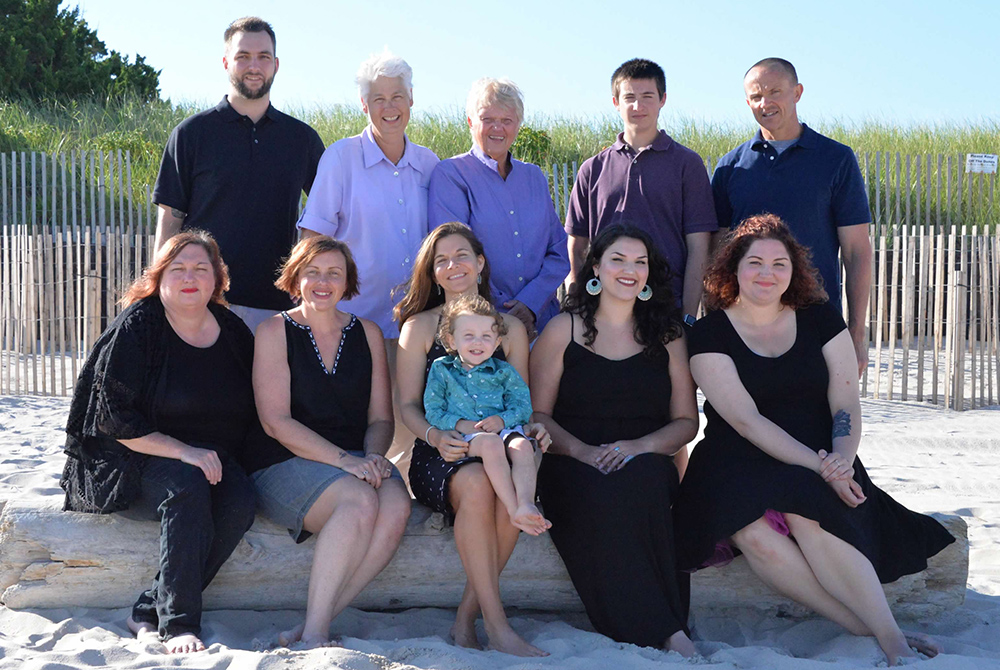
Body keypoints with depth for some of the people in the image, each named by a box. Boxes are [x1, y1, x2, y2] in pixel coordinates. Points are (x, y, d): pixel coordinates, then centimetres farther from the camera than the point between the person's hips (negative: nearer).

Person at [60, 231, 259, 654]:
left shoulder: (233, 333, 8)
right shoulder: (137, 327, -7)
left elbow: (253, 413, 16)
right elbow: (114, 418, -13)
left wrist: (224, 460, -2)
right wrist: (182, 451, -22)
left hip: (212, 458, 5)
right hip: (136, 460, -4)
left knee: (240, 504, -26)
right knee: (186, 487, -35)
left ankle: (148, 613, -19)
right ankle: (178, 623, -31)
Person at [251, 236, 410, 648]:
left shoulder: (367, 334, 15)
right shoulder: (275, 331, 3)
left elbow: (381, 417, 14)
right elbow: (276, 421, -7)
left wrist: (374, 455, -11)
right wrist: (344, 460, -19)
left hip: (356, 461, 4)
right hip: (285, 461, -4)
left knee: (396, 506, -30)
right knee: (359, 500, -34)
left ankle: (310, 630, -25)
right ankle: (314, 632, -27)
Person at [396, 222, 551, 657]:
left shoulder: (511, 328, 17)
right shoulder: (419, 326, 11)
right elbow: (408, 404, 4)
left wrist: (530, 429, -9)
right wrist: (436, 436, -17)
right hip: (440, 456, -2)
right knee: (476, 484, -37)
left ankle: (466, 618, -23)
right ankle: (497, 625, -31)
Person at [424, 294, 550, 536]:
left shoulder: (504, 371, 19)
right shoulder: (441, 369, 16)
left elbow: (523, 406, 10)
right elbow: (433, 411, 9)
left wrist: (503, 419, -11)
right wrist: (459, 424, -8)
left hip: (504, 429, 2)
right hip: (464, 438, -2)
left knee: (522, 445, -34)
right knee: (491, 443, -37)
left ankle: (526, 505, -50)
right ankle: (514, 510, -43)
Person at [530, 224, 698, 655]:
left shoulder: (666, 335, 15)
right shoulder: (563, 330, 10)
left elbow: (686, 421, 11)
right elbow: (537, 414, 5)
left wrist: (640, 446, -10)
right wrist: (581, 450, -14)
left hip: (645, 464, 1)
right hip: (574, 467, -1)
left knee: (640, 482, -36)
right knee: (602, 495, -36)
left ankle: (667, 629, -33)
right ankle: (666, 632, -33)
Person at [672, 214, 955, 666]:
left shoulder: (819, 320, 9)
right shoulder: (711, 334, 0)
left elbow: (846, 404, 3)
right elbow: (746, 420, -10)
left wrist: (841, 459, -19)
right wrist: (817, 466, -21)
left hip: (820, 463, 1)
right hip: (740, 467, -1)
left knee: (806, 515, -34)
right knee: (755, 533, -34)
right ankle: (870, 631, -31)